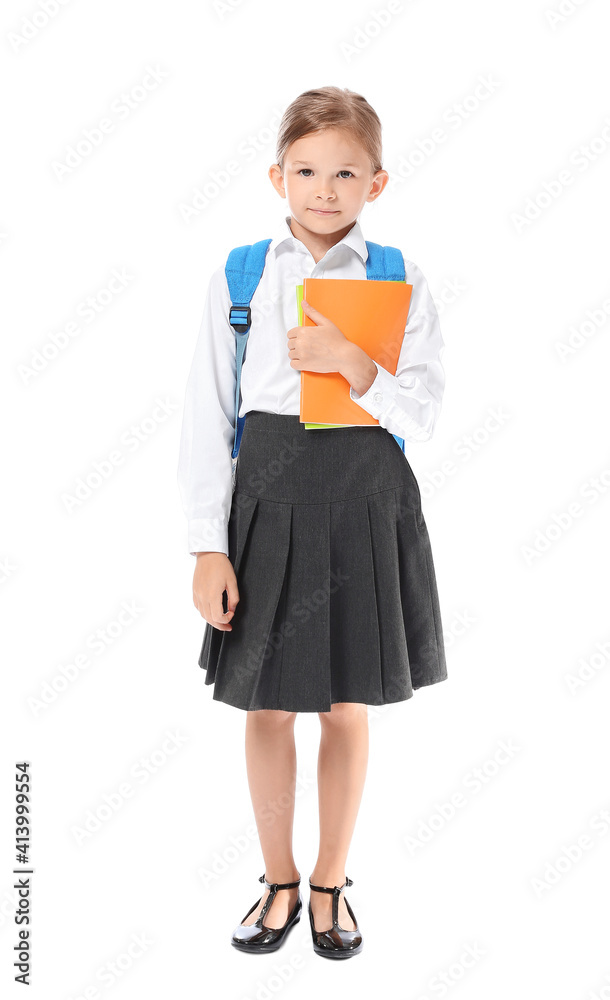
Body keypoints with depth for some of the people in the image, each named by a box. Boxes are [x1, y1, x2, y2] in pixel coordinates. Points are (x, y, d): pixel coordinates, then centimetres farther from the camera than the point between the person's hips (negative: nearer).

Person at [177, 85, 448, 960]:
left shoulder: (400, 281, 1)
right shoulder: (238, 277, 0)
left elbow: (424, 415, -4)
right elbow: (208, 417, -1)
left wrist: (354, 366, -22)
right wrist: (208, 546, -5)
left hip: (368, 505, 0)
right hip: (268, 500, 0)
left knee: (348, 709, 12)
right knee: (268, 707, 11)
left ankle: (331, 883, 34)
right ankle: (279, 883, 35)